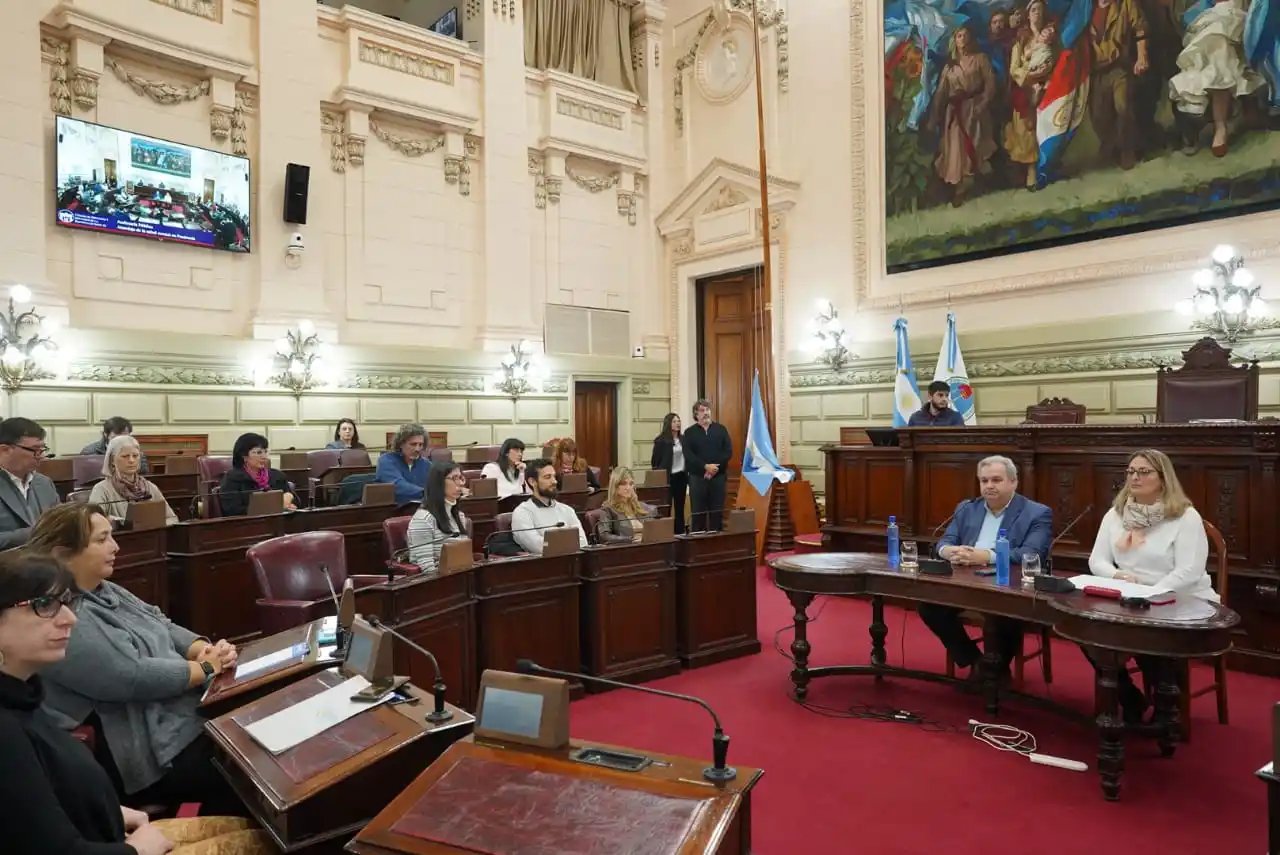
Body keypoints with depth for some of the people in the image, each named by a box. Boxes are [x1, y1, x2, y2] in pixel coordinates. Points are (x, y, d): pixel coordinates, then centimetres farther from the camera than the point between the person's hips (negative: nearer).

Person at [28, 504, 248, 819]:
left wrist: (205, 648, -6)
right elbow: (134, 678, -25)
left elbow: (162, 626, 14)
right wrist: (206, 668, -13)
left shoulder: (105, 591, 11)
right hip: (147, 752, -9)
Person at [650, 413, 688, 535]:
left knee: (680, 507, 11)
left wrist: (688, 474, 7)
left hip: (681, 476, 5)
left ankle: (680, 532, 17)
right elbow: (655, 461, -7)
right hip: (668, 477, -5)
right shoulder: (661, 440, -8)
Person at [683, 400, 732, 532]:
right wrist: (706, 466, -18)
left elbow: (728, 451, 0)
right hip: (698, 477, -1)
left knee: (717, 511, 4)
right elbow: (688, 455, -7)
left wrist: (715, 467, -12)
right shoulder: (690, 432, 5)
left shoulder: (720, 429, 10)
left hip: (718, 476, 1)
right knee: (698, 511, 1)